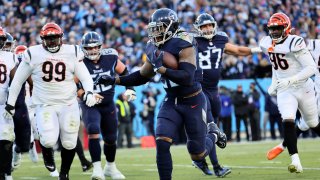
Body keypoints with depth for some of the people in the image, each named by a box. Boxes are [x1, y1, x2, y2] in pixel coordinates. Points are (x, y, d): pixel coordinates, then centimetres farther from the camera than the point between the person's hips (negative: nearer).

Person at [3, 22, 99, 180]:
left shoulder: (72, 53, 0)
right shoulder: (33, 54, -2)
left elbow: (85, 77, 2)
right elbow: (18, 80, 6)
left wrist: (89, 92, -19)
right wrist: (10, 103, 8)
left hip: (68, 104, 2)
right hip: (44, 105, -2)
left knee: (69, 143, 4)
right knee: (49, 140, -21)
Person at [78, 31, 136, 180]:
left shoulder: (110, 58, -9)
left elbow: (124, 72, 8)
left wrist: (130, 89, -3)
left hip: (108, 105, 4)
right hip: (90, 106, -4)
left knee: (111, 138, 14)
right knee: (93, 132, -27)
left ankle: (110, 167, 37)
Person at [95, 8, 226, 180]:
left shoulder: (184, 45, -20)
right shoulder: (154, 49, 2)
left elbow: (188, 78, -29)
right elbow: (142, 77, 15)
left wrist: (161, 68, -33)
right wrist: (114, 80, 7)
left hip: (193, 102, -5)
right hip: (171, 102, 5)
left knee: (197, 156, 4)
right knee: (162, 143, -15)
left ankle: (212, 134, 37)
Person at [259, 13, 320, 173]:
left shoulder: (294, 44, -22)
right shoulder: (267, 44, -1)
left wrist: (290, 80, -31)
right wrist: (274, 83, 10)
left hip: (303, 88, -4)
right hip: (284, 92, 4)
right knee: (288, 122, -19)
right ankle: (295, 161, -23)